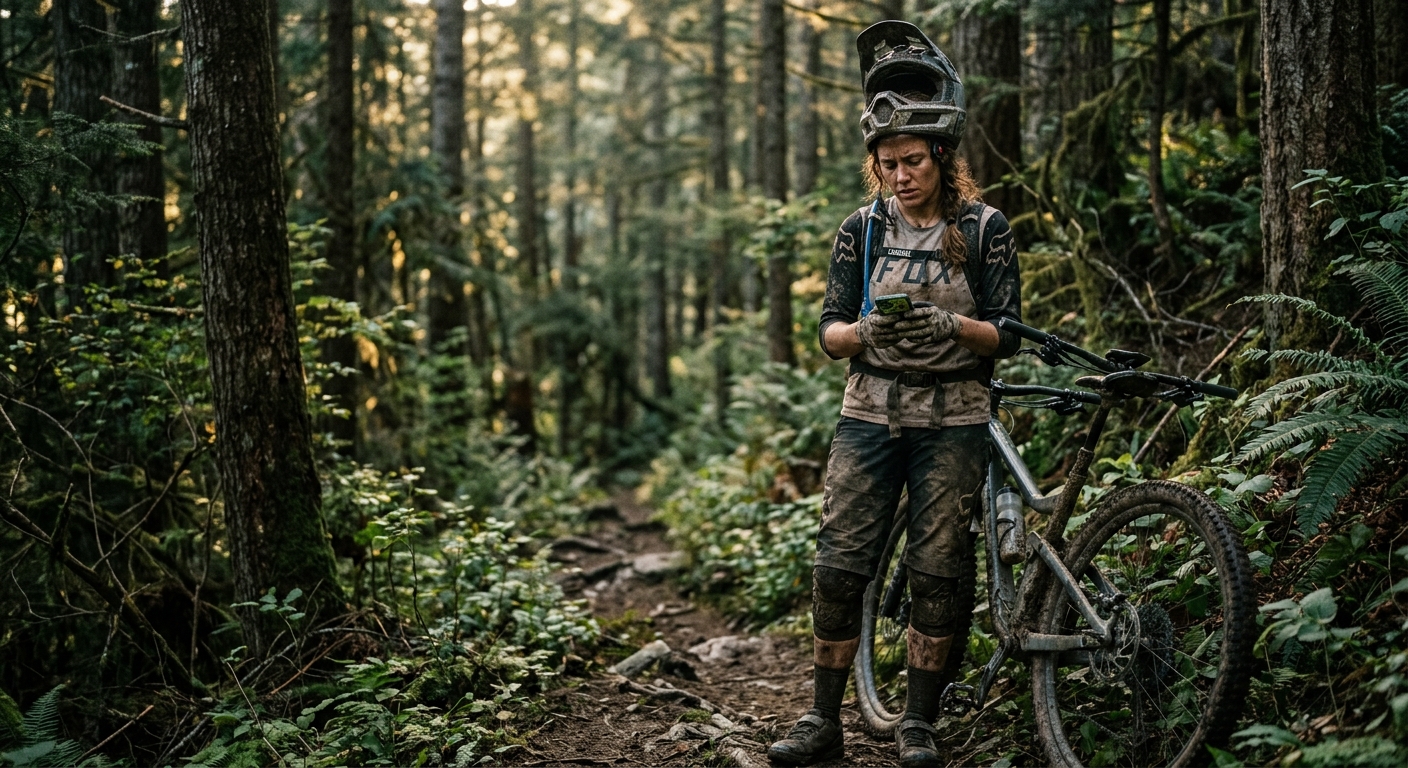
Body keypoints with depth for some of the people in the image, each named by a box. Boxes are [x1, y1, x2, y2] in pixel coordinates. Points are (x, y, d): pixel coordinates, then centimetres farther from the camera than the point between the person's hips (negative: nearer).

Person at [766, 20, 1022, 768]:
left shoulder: (983, 228, -1)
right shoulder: (863, 228, 5)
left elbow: (1007, 336, -3)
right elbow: (830, 330, 4)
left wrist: (949, 324, -23)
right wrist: (868, 329, -19)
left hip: (953, 419, -2)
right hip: (870, 412, 2)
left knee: (935, 571, 1)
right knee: (838, 565, -3)